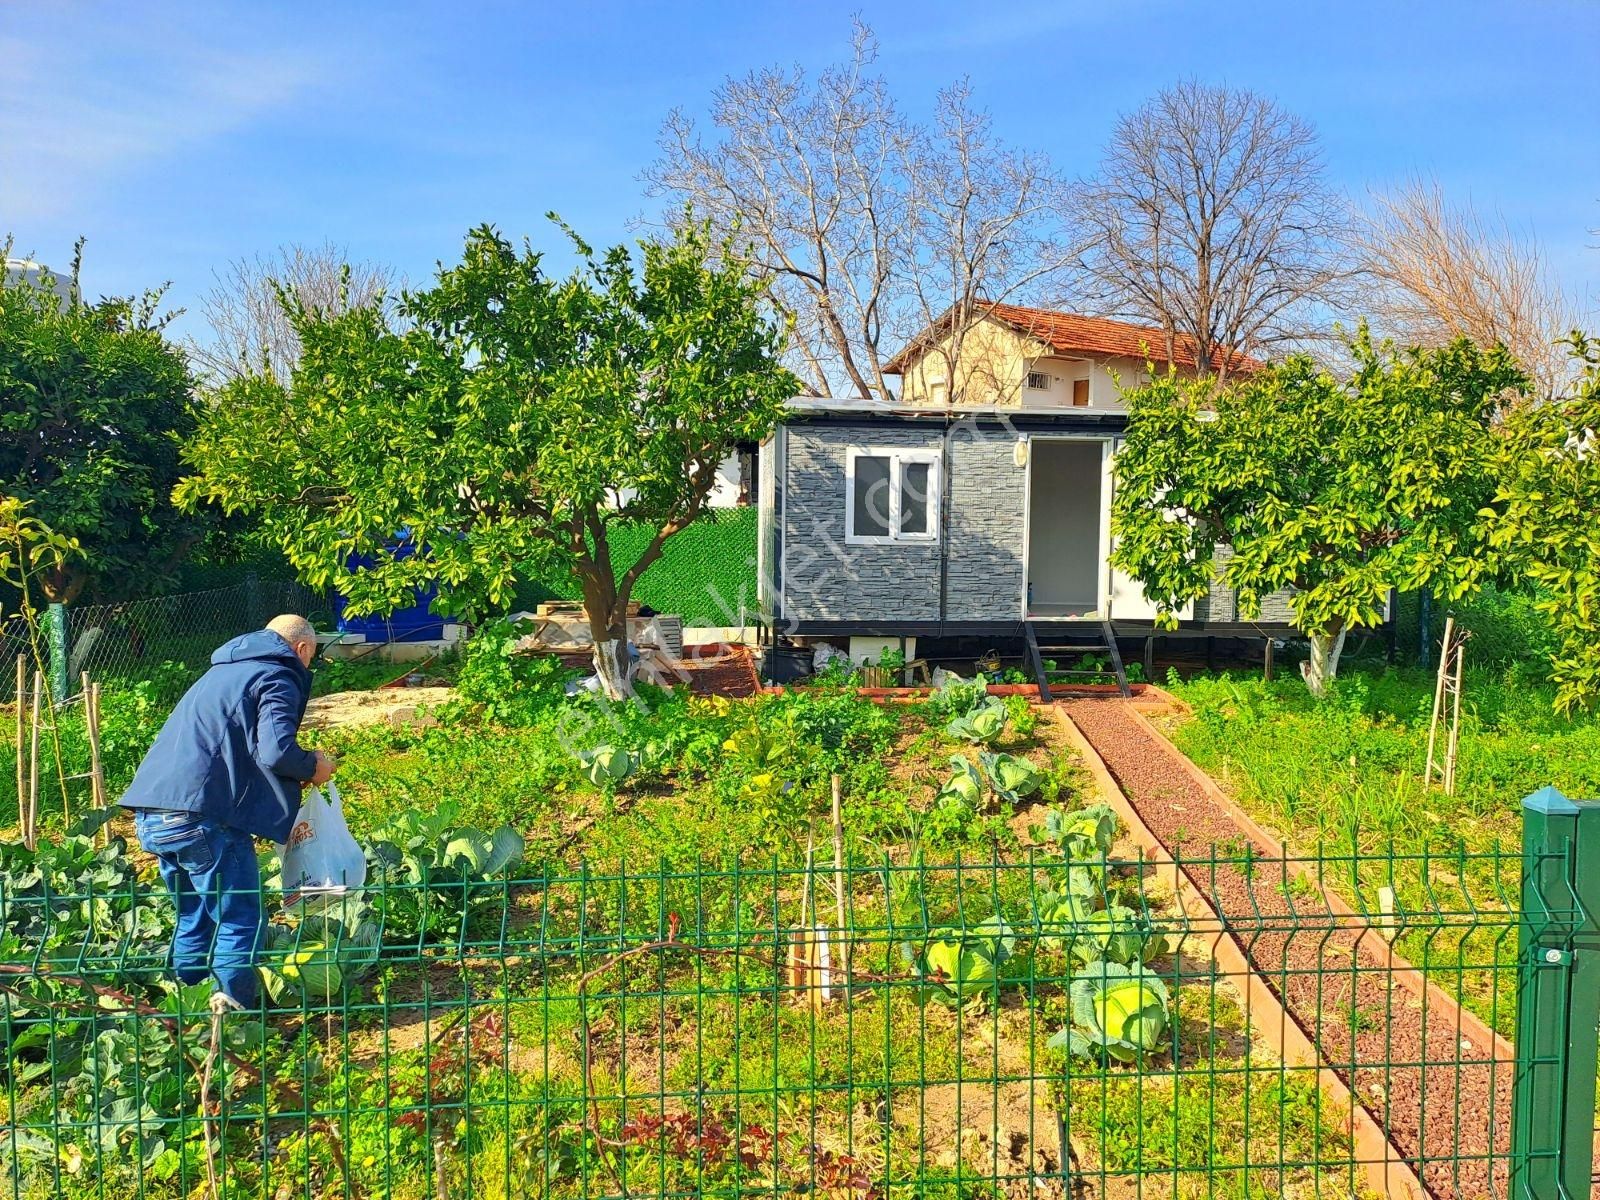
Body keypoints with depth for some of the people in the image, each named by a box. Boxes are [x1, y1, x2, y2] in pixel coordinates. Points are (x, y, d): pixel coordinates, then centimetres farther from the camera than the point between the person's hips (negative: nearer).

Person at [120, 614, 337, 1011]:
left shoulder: (227, 670, 26)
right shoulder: (278, 677, -2)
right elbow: (276, 750, -17)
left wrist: (298, 771, 31)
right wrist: (312, 766, 2)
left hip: (151, 815, 9)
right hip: (199, 817, -9)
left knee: (194, 918, 23)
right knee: (240, 923, 4)